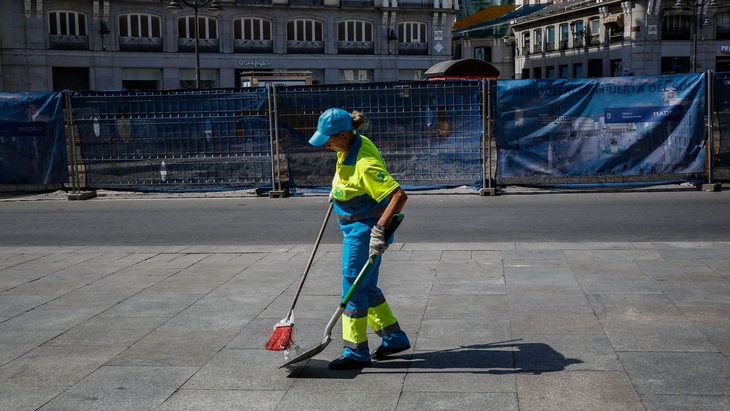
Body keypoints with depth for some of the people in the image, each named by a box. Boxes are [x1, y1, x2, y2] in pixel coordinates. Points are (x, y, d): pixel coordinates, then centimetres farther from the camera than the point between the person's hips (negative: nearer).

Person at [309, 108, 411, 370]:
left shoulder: (365, 163, -29)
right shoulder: (351, 145, 1)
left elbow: (399, 196, -33)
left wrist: (380, 228, -37)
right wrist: (337, 190, 34)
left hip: (365, 229, -10)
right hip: (355, 228, 10)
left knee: (354, 289, -2)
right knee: (366, 287, 17)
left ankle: (356, 353, 9)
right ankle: (394, 339, 29)